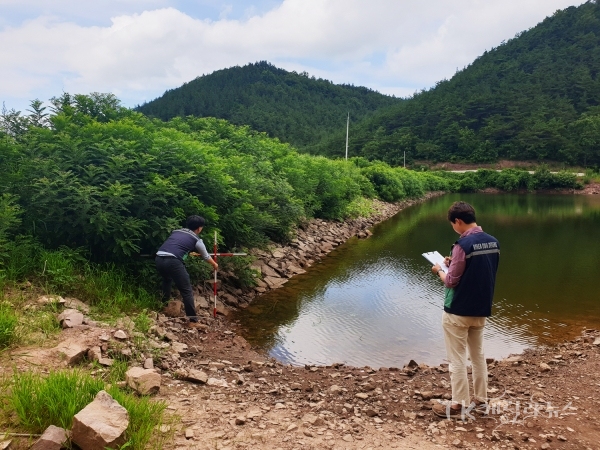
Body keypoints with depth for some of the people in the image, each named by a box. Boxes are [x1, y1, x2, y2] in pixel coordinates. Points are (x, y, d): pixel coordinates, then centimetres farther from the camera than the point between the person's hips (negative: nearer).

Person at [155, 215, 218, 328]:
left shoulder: (176, 232, 28)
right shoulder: (196, 240, 13)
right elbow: (206, 256, 29)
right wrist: (214, 264, 51)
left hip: (159, 258, 7)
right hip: (173, 261, -6)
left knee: (167, 280, 37)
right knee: (187, 291, 3)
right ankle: (193, 321, 2)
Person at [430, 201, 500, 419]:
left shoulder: (463, 244, -21)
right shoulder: (493, 242, 3)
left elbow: (451, 281, -17)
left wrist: (439, 270, 2)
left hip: (458, 311, -8)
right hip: (481, 309, 8)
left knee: (457, 360, 4)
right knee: (478, 355, 19)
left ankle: (460, 405, 13)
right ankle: (481, 400, 30)